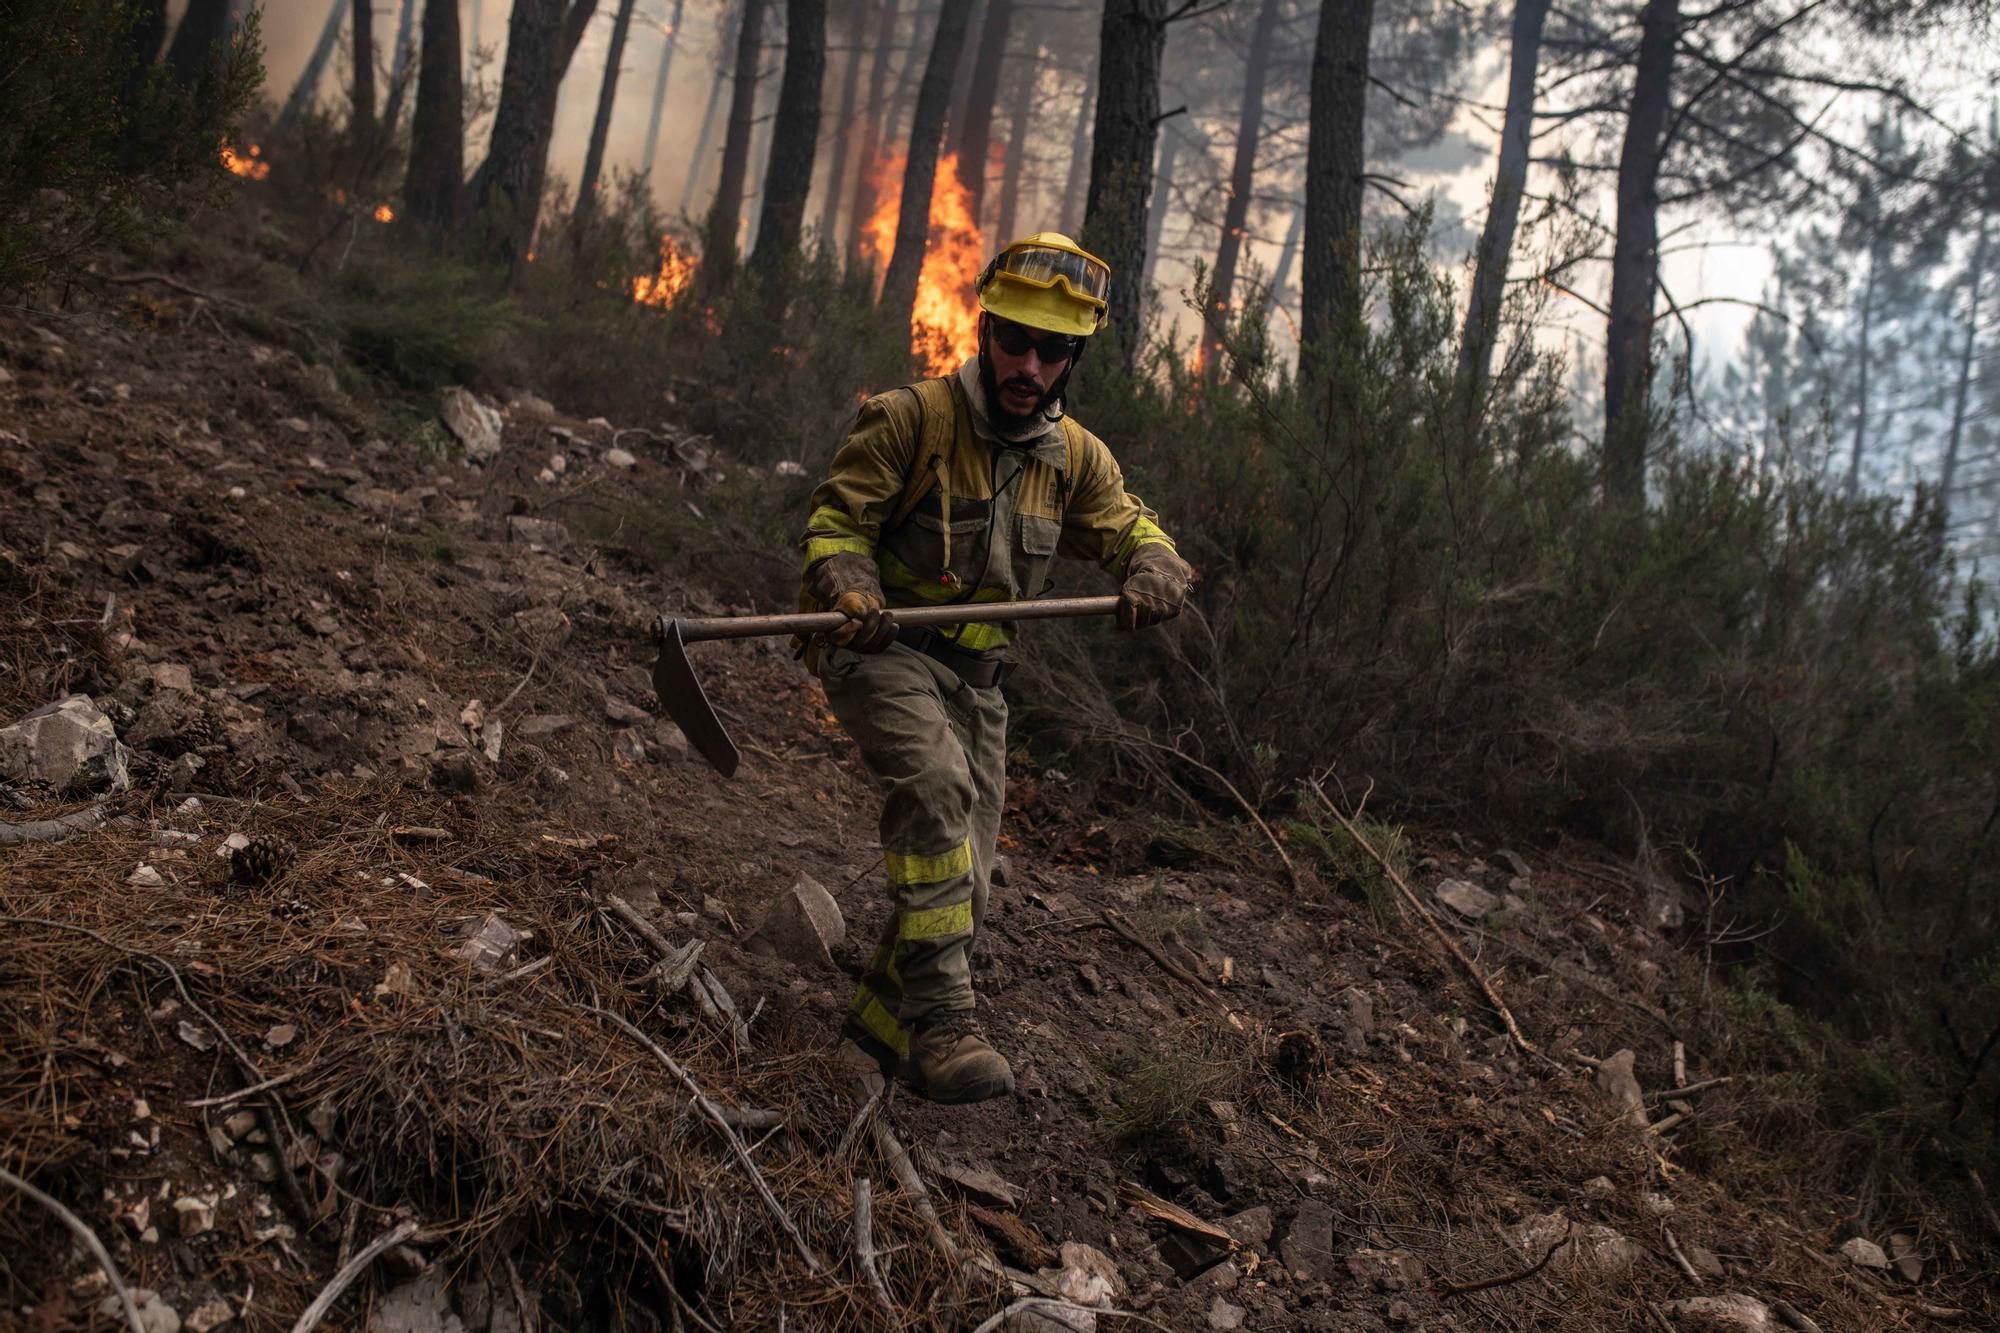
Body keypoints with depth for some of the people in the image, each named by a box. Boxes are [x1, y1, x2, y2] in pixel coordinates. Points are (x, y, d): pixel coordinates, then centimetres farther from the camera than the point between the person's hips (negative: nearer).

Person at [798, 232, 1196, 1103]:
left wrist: (1155, 573, -15)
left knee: (963, 873, 6)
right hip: (883, 648, -6)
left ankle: (884, 1014, 26)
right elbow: (833, 523, -5)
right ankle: (939, 1015, -31)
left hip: (974, 673, 6)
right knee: (936, 784, -33)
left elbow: (1130, 530, 10)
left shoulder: (1074, 456, 7)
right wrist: (855, 595, -26)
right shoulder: (910, 418, -9)